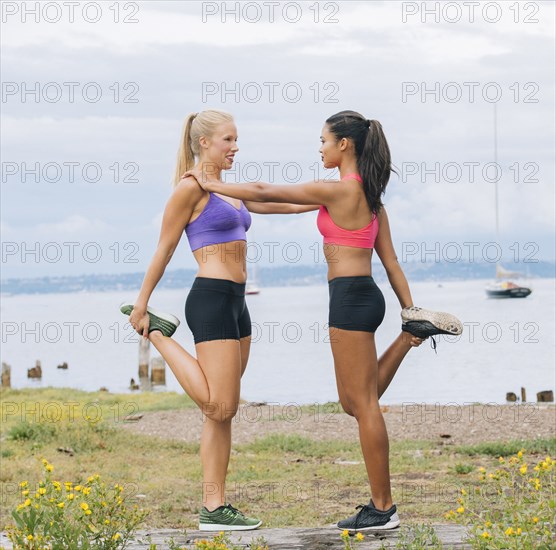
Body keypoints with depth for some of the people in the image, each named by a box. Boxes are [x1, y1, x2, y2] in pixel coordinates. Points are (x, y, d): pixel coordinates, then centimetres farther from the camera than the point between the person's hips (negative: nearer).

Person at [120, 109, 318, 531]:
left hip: (235, 303, 9)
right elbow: (164, 249, -5)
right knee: (219, 407, -10)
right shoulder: (191, 188, -6)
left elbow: (287, 204, 25)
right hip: (211, 300, -9)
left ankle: (215, 507, 9)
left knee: (223, 411, 7)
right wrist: (141, 302, -3)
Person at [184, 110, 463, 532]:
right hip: (366, 296, 9)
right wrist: (409, 308, 17)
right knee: (355, 403, 20)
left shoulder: (337, 190, -12)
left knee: (363, 404, -3)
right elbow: (390, 260, 16)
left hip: (350, 298, -9)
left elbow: (265, 194, -6)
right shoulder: (370, 195, 15)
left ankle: (383, 509, 3)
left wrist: (213, 185, 6)